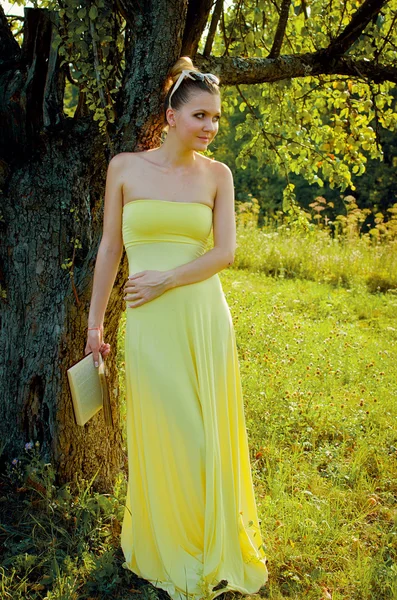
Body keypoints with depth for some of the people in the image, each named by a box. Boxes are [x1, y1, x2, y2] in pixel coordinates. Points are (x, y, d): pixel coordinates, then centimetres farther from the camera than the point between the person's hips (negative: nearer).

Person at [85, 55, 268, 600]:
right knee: (161, 433, 9)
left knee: (208, 432, 10)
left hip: (205, 317, 1)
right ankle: (168, 549, 36)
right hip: (150, 323, -1)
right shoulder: (125, 167, 1)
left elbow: (225, 251, -2)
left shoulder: (217, 174, 4)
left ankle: (215, 546, 36)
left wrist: (166, 278, -13)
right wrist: (95, 321, 6)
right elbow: (110, 248, 4)